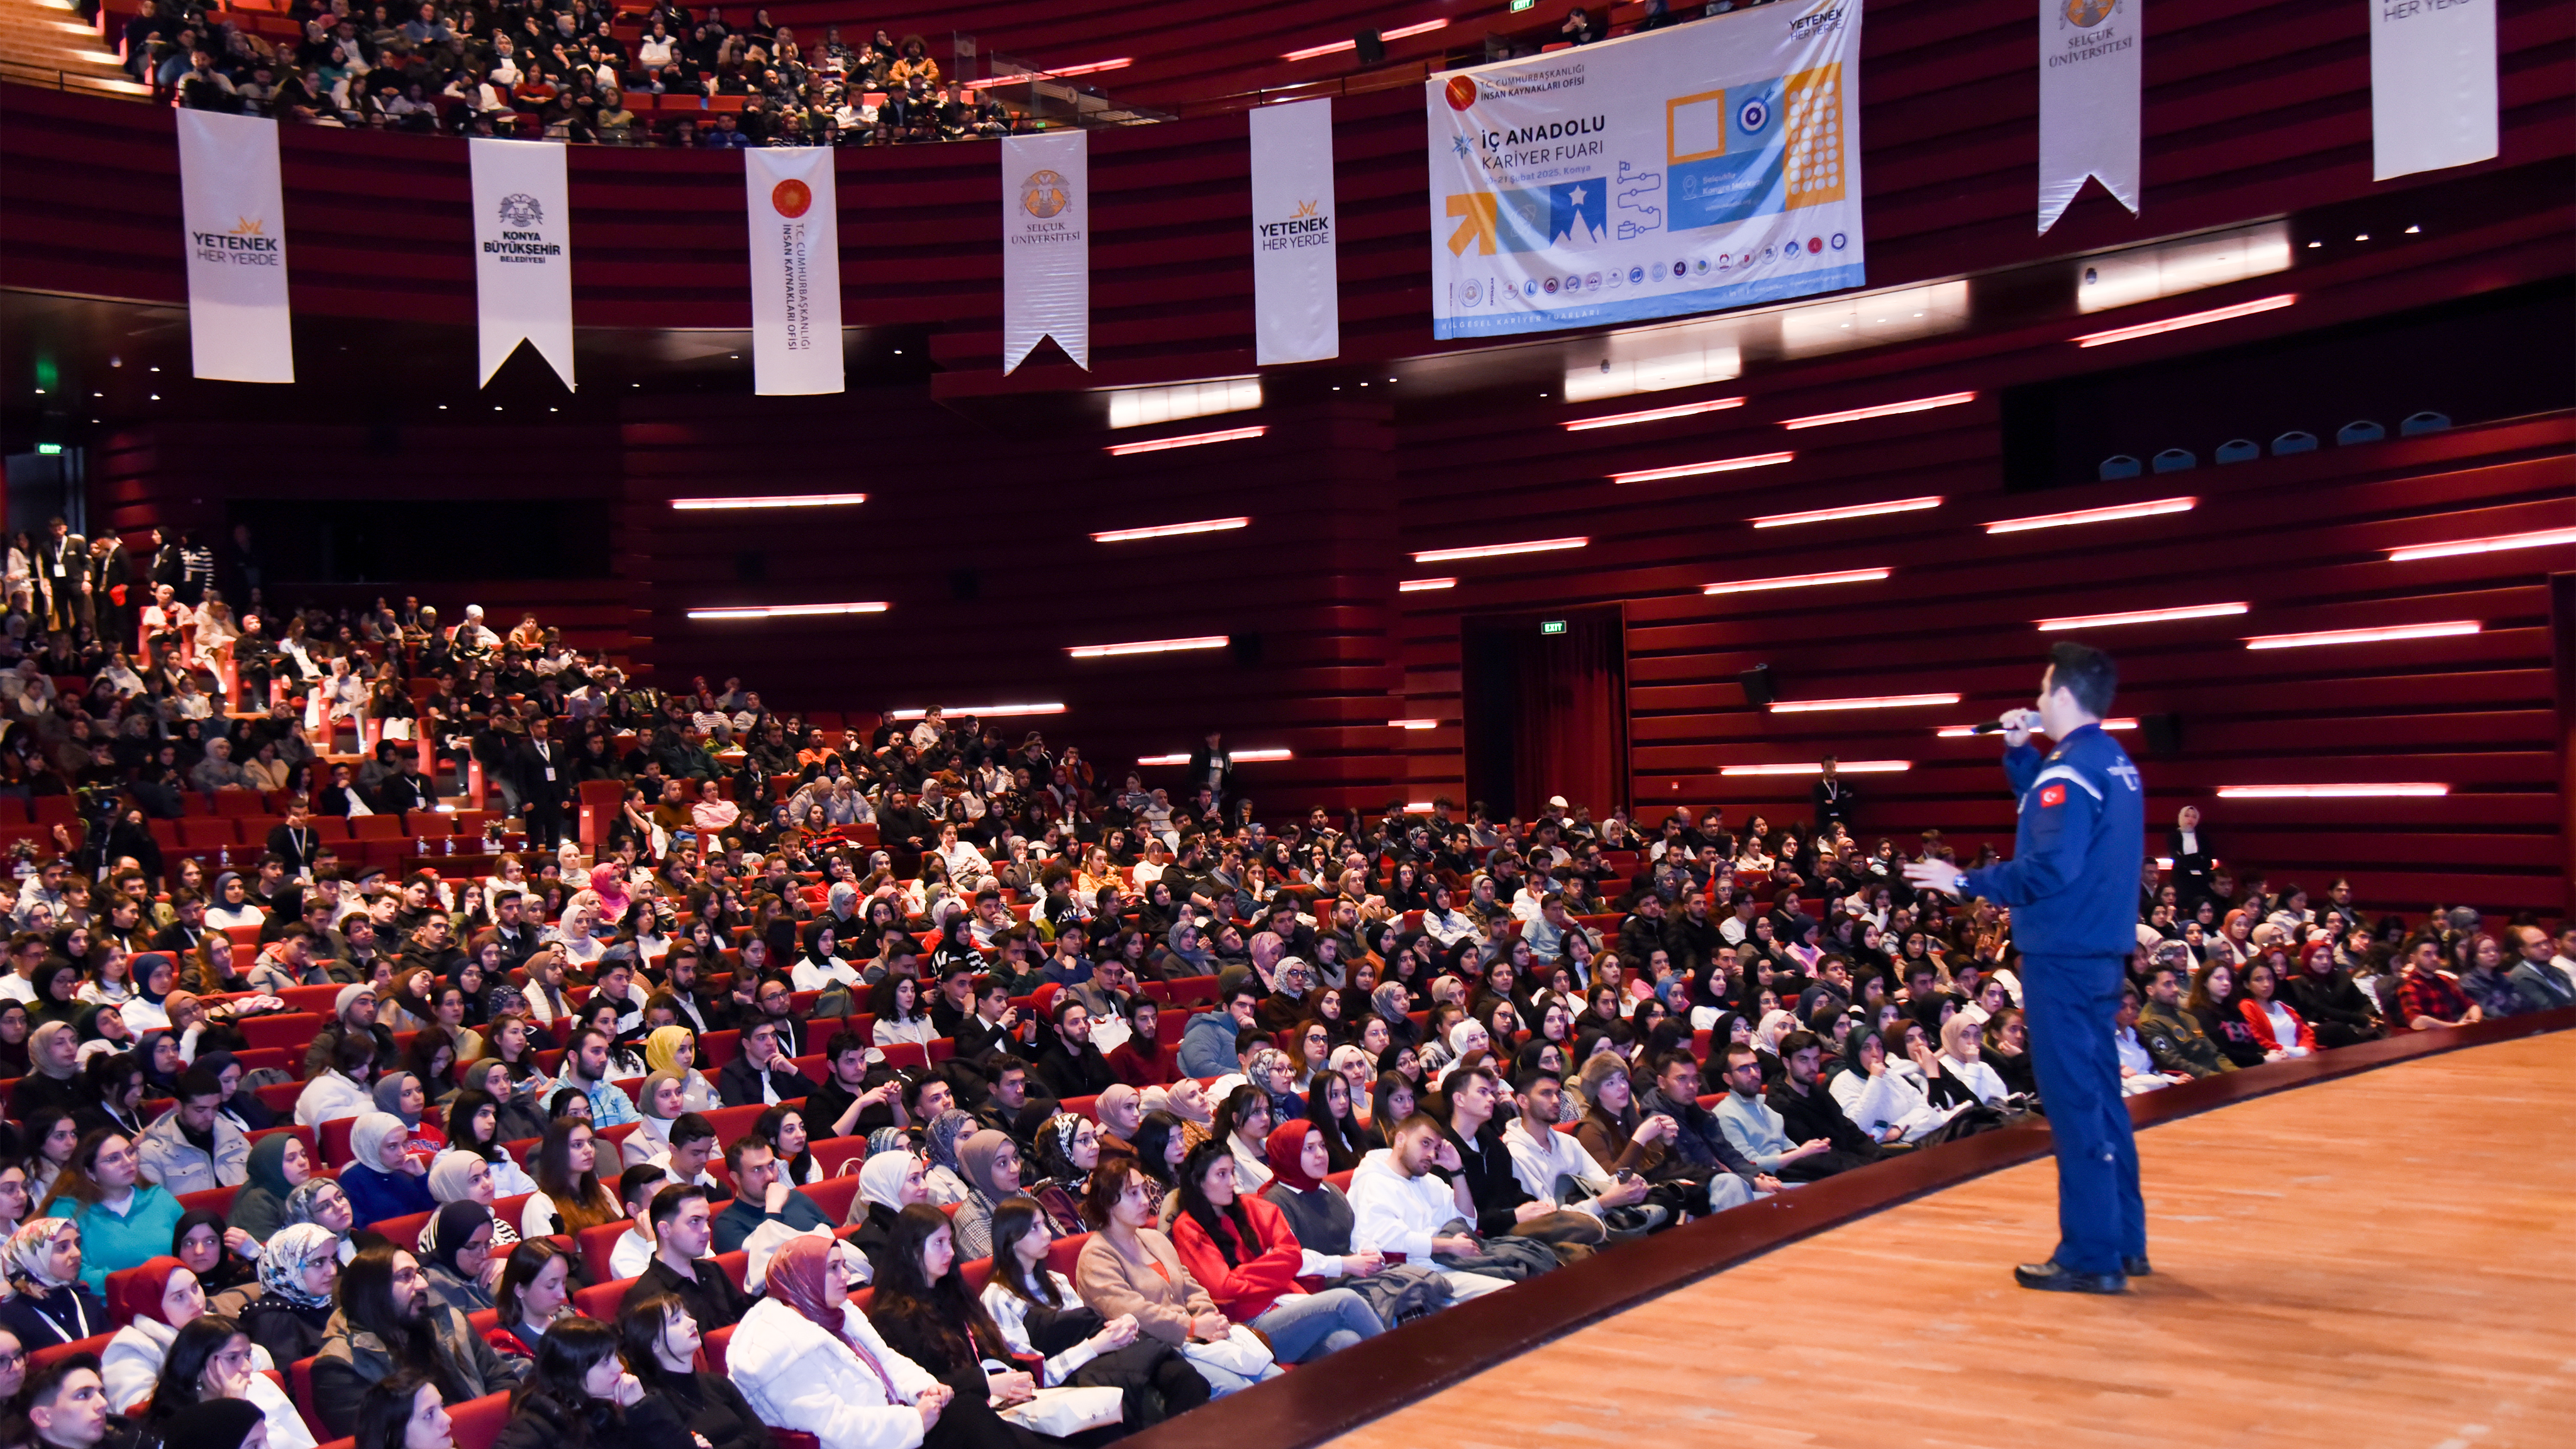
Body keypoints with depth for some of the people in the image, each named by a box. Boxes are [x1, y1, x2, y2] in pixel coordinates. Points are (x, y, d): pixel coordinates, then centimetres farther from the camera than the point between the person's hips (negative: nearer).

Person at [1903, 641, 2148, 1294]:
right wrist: (2020, 751, 18)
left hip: (2062, 956, -9)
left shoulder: (2068, 771, -16)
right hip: (2102, 953, 9)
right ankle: (2123, 1241, 23)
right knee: (2101, 1096, 16)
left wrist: (1965, 883, -18)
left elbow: (2049, 868, -25)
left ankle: (2091, 1258, 0)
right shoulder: (2115, 764, 12)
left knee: (2074, 1104, -4)